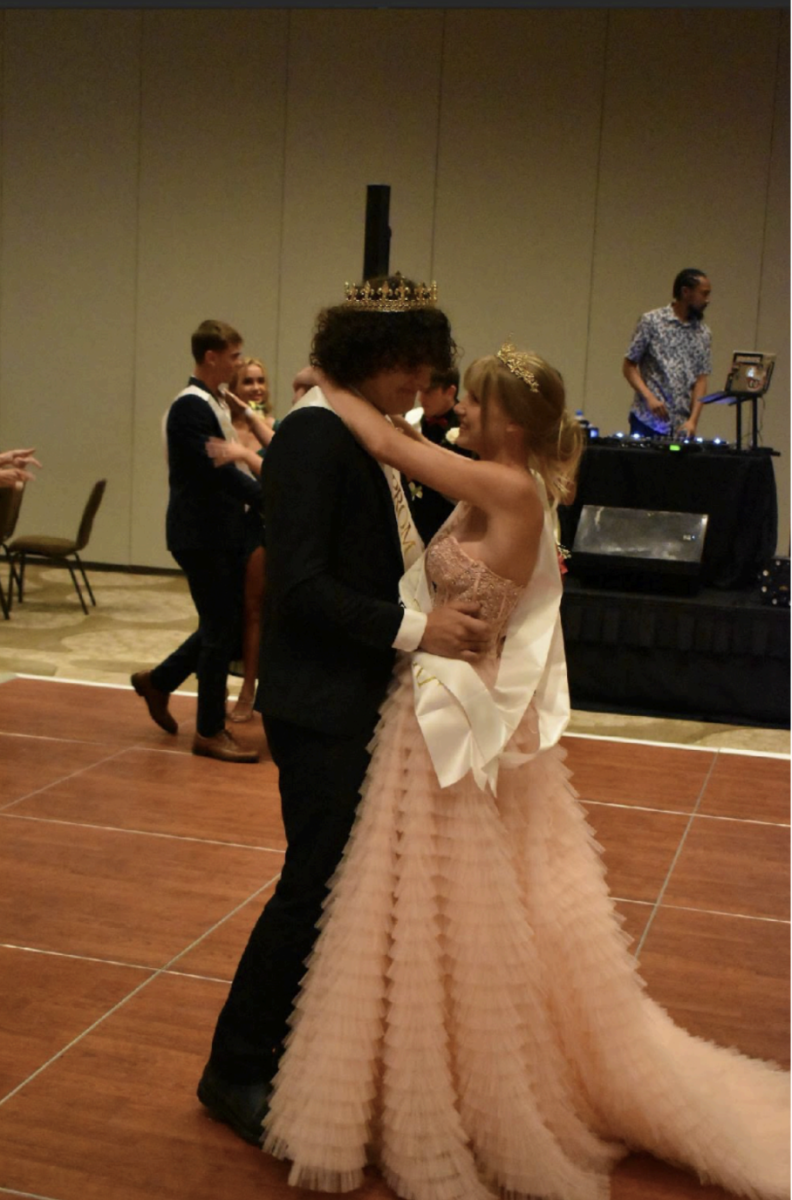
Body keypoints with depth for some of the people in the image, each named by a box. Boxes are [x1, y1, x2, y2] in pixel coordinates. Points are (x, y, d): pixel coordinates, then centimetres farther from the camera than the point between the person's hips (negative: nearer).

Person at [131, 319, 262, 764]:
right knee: (221, 629, -2)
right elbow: (219, 471, -24)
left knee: (226, 625, 15)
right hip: (203, 535, -9)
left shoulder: (215, 404, 12)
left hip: (222, 531, 9)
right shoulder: (191, 407, -17)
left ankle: (159, 681, 31)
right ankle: (210, 731, 11)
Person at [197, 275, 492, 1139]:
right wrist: (415, 630, -24)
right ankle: (235, 1070, 17)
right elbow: (300, 585, -23)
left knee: (347, 880, 16)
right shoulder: (314, 434, -17)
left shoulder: (366, 433, 11)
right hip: (321, 706, -9)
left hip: (363, 699, 9)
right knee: (316, 883, -1)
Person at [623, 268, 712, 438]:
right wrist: (650, 397, -14)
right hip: (648, 421, -3)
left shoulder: (703, 333, 10)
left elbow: (701, 379, 6)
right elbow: (629, 366, 1)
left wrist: (693, 420, -8)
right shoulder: (651, 321, 0)